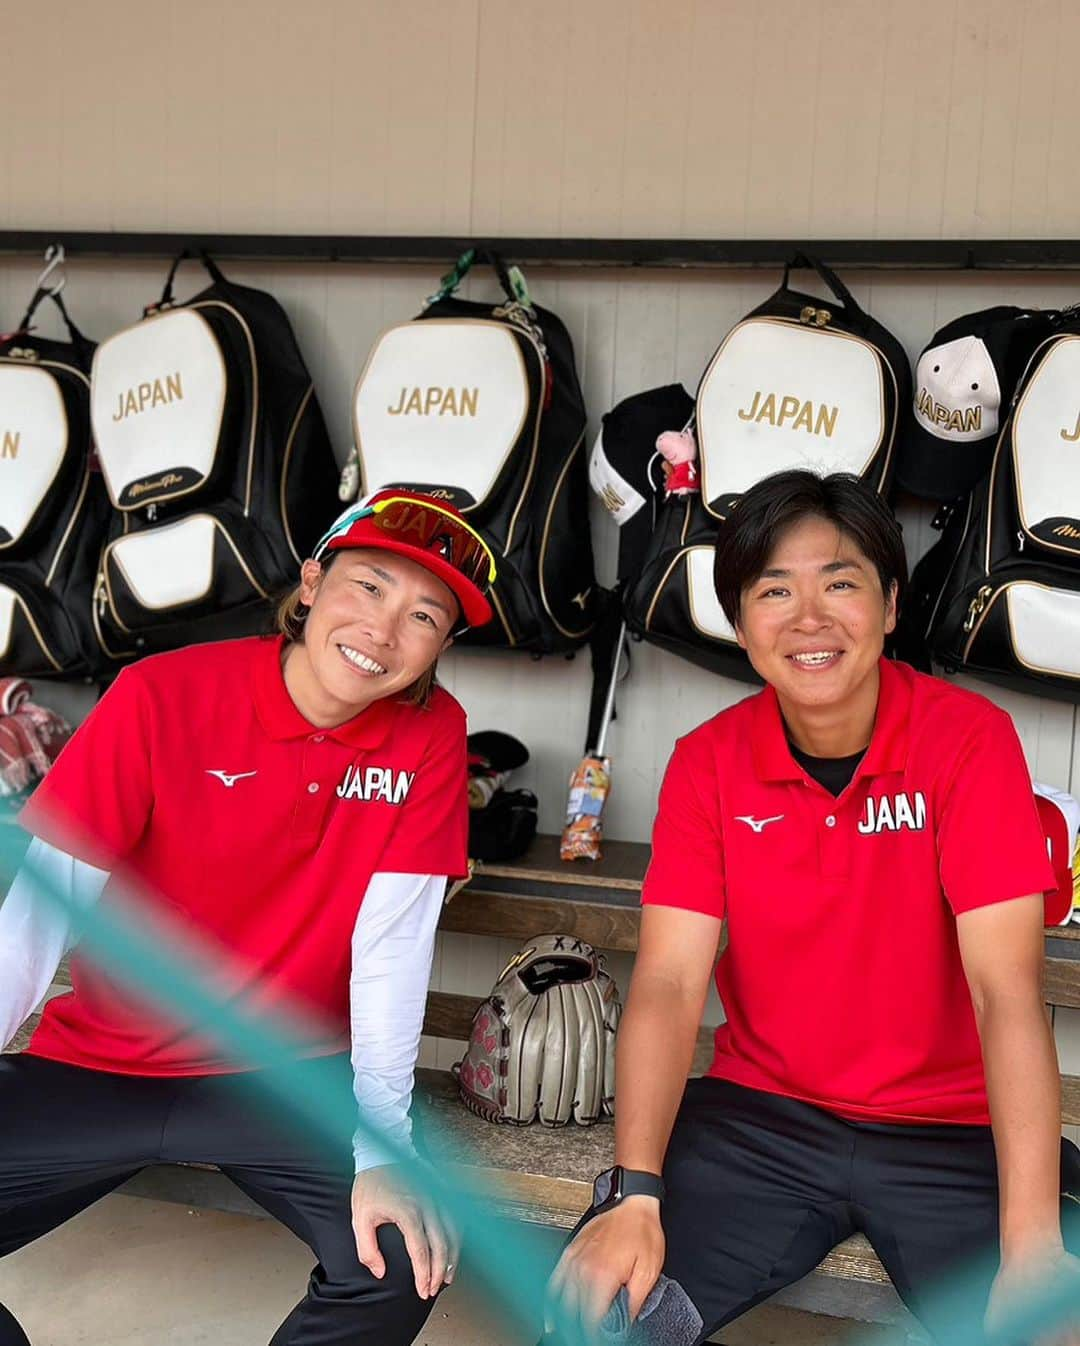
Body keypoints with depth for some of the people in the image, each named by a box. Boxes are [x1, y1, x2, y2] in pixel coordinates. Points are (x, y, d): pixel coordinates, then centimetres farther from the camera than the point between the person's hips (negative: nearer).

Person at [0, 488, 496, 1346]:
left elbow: (391, 944, -13)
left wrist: (382, 1145, -21)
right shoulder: (163, 697, -14)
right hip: (98, 1070, 0)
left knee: (404, 1257, -23)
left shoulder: (430, 733, -10)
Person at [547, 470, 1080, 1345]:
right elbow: (669, 984, -10)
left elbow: (1006, 990, -19)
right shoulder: (708, 763, -3)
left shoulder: (968, 738, -12)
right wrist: (634, 1196, -24)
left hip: (953, 1133, -2)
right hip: (759, 1113, 2)